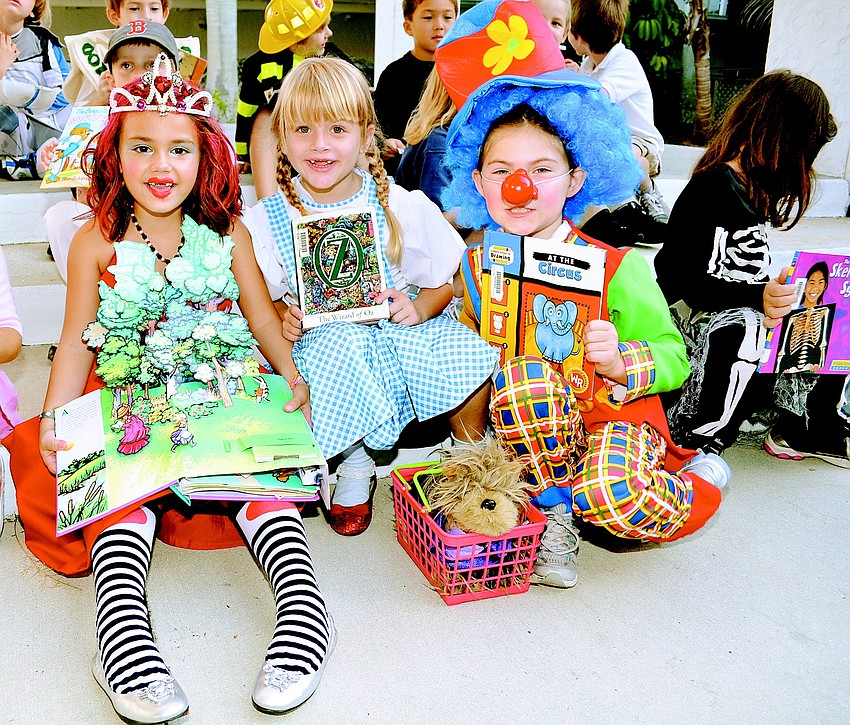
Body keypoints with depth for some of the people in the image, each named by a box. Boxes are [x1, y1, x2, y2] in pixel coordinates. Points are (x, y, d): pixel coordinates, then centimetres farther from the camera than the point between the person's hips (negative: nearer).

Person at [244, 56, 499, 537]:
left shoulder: (402, 207, -3)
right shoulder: (266, 220, -1)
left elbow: (448, 281, 4)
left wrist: (420, 307, -16)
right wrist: (283, 318, -16)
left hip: (399, 329, 1)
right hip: (321, 340, 0)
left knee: (471, 355, -26)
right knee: (337, 348, -36)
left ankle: (471, 445, 8)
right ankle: (356, 463, -5)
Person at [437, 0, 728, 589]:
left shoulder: (618, 269, -8)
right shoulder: (473, 268, 1)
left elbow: (674, 358, -6)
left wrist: (621, 364, -26)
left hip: (615, 415, -1)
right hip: (526, 425, 2)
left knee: (611, 498, -34)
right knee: (525, 376, -34)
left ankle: (698, 479, 4)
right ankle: (554, 510, -12)